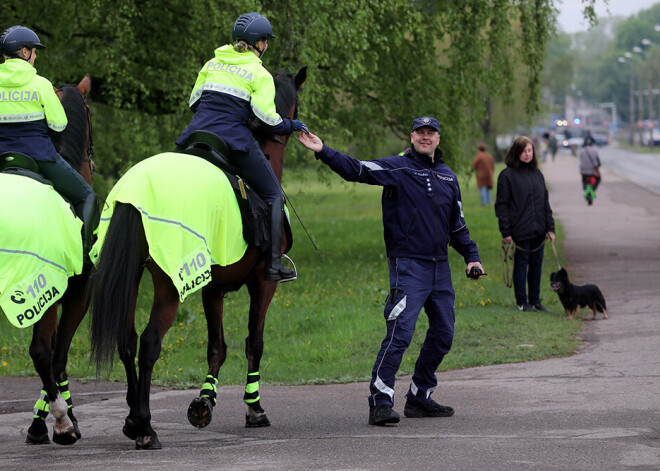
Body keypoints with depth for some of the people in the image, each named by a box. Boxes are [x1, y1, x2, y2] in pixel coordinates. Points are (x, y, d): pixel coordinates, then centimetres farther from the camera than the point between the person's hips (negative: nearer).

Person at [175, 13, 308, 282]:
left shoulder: (212, 64, 14)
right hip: (235, 140, -4)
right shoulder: (260, 75, -1)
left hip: (197, 135, 4)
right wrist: (292, 126, 12)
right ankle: (273, 264, 0)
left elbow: (193, 103, 18)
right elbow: (268, 121, -7)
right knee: (273, 195, 9)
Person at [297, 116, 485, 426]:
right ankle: (380, 402, -18)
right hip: (408, 265, -7)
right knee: (400, 331, -16)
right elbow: (356, 170, -14)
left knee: (443, 334, 10)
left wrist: (471, 256, 16)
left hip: (440, 267, 7)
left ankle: (419, 397, 22)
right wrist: (324, 153, -27)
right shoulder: (397, 168, -2)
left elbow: (457, 225, 25)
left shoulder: (448, 177, 17)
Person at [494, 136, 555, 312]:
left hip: (538, 230, 5)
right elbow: (501, 205, -7)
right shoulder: (507, 175, -6)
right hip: (521, 230, -5)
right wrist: (506, 232, -13)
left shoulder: (537, 174, 12)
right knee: (521, 264, 1)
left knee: (537, 264, 9)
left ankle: (535, 301, 18)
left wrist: (550, 227, 9)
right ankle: (522, 302, 10)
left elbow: (545, 203, 16)